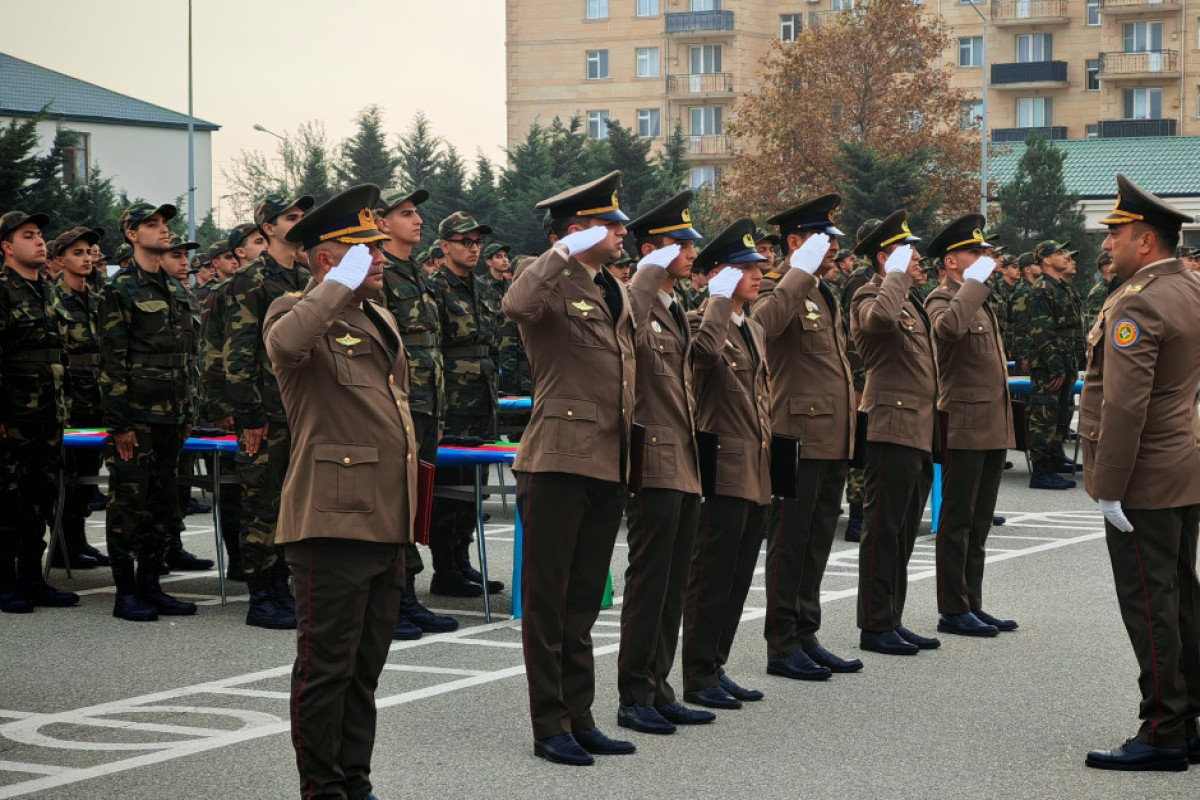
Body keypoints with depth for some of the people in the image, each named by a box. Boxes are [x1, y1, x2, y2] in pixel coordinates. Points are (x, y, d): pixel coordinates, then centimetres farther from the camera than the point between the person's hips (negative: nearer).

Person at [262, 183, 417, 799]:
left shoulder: (381, 320, 20)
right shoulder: (298, 312, -7)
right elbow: (286, 341, -34)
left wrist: (406, 515, 26)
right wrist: (341, 283, -23)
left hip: (384, 522, 9)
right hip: (333, 521, -8)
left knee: (366, 666, 14)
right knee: (327, 666, -2)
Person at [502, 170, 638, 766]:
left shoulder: (616, 291, 17)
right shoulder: (552, 287, -9)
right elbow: (516, 306, -33)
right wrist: (562, 254, -30)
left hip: (610, 465, 8)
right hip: (559, 462, -8)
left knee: (583, 600, 13)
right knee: (547, 599, 0)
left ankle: (579, 720, 20)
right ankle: (550, 728, 4)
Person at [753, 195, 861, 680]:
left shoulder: (825, 295, 19)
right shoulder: (779, 290, -10)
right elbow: (764, 322, -35)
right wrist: (801, 272, -30)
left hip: (833, 440, 9)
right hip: (798, 438, -9)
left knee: (817, 546, 13)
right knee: (789, 545, -2)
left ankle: (806, 638, 19)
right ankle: (782, 646, 3)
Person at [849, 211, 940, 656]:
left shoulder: (910, 301, 21)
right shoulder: (870, 297, -9)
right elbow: (881, 318, -34)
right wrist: (898, 276, -22)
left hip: (920, 434, 10)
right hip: (892, 430, -10)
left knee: (904, 533, 12)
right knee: (884, 531, -5)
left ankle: (892, 622, 18)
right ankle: (875, 627, -1)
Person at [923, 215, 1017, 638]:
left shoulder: (981, 301, 19)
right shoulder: (941, 300, -11)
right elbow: (949, 326, -36)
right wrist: (976, 281, -27)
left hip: (993, 428, 9)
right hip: (965, 425, -9)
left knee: (979, 523, 12)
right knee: (957, 521, -4)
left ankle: (972, 605, 18)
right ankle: (953, 610, 1)